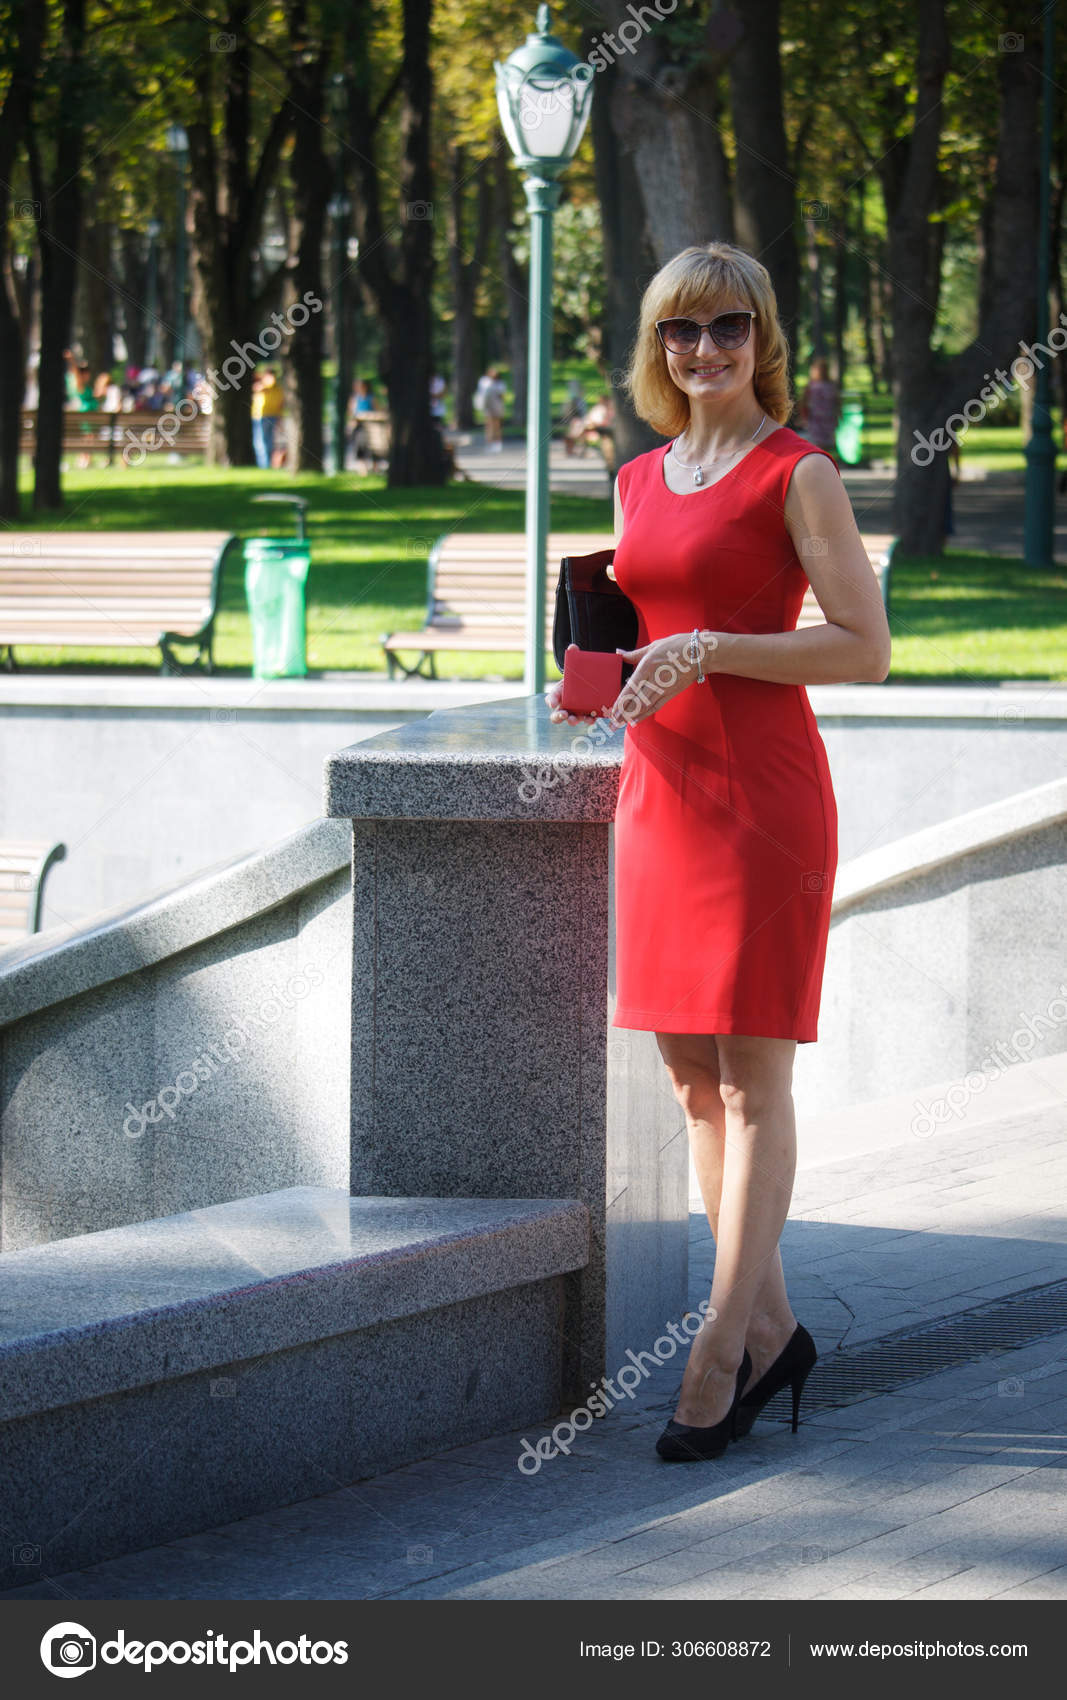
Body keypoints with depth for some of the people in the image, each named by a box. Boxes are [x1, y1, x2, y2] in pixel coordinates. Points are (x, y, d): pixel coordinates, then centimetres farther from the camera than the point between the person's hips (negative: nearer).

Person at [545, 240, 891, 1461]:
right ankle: (768, 1325, 17)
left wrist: (710, 651, -19)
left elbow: (865, 647, -11)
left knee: (751, 1072, -6)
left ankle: (719, 1351, -7)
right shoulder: (640, 480, 14)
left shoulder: (796, 475, -6)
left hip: (763, 790, -7)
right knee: (690, 1072, 8)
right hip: (658, 787, 7)